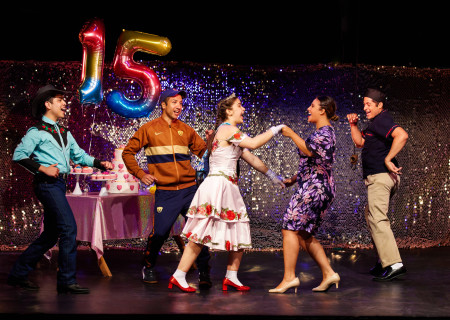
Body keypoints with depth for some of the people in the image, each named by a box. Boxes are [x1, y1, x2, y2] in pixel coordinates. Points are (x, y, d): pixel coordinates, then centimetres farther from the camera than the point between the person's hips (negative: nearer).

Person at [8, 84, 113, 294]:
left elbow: (79, 155, 18)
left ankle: (18, 274, 21)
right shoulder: (36, 132, -1)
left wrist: (100, 164, 3)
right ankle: (67, 281, -12)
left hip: (59, 184, 9)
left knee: (51, 234, 11)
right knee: (69, 227, -16)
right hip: (47, 184, -9)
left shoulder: (65, 133, 23)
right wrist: (42, 168, -16)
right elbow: (19, 155, -8)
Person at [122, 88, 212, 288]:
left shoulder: (185, 130, 12)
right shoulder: (149, 129, 4)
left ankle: (203, 271, 9)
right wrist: (140, 174, 1)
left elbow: (204, 151, 13)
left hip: (189, 189, 3)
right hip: (165, 192, -3)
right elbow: (128, 152, 10)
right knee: (159, 233, -4)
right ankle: (148, 267, 22)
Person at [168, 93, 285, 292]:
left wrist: (271, 175, 26)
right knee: (200, 235, -8)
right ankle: (178, 277, -3)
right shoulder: (227, 129, -9)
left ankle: (231, 277, 17)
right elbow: (253, 144, -17)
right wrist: (274, 130, -5)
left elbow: (251, 158, 24)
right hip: (217, 185, -10)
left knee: (240, 234, 10)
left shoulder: (232, 134, 21)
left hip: (228, 188, 10)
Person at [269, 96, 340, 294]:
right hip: (312, 188, 10)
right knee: (305, 235, 11)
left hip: (314, 188, -10)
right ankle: (328, 274, 8)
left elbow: (308, 151, -25)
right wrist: (294, 179, 23)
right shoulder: (322, 132, 22)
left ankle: (289, 277, -13)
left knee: (290, 229, -11)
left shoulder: (325, 132, -9)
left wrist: (291, 134, -14)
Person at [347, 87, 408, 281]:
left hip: (380, 176, -11)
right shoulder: (375, 123, 21)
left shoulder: (382, 120, -12)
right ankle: (384, 260, 25)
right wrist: (353, 124, 15)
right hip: (378, 177, 11)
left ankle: (393, 264, -25)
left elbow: (402, 135, -29)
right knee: (371, 217, 20)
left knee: (377, 219, -18)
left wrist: (388, 159, -26)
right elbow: (360, 142, 29)